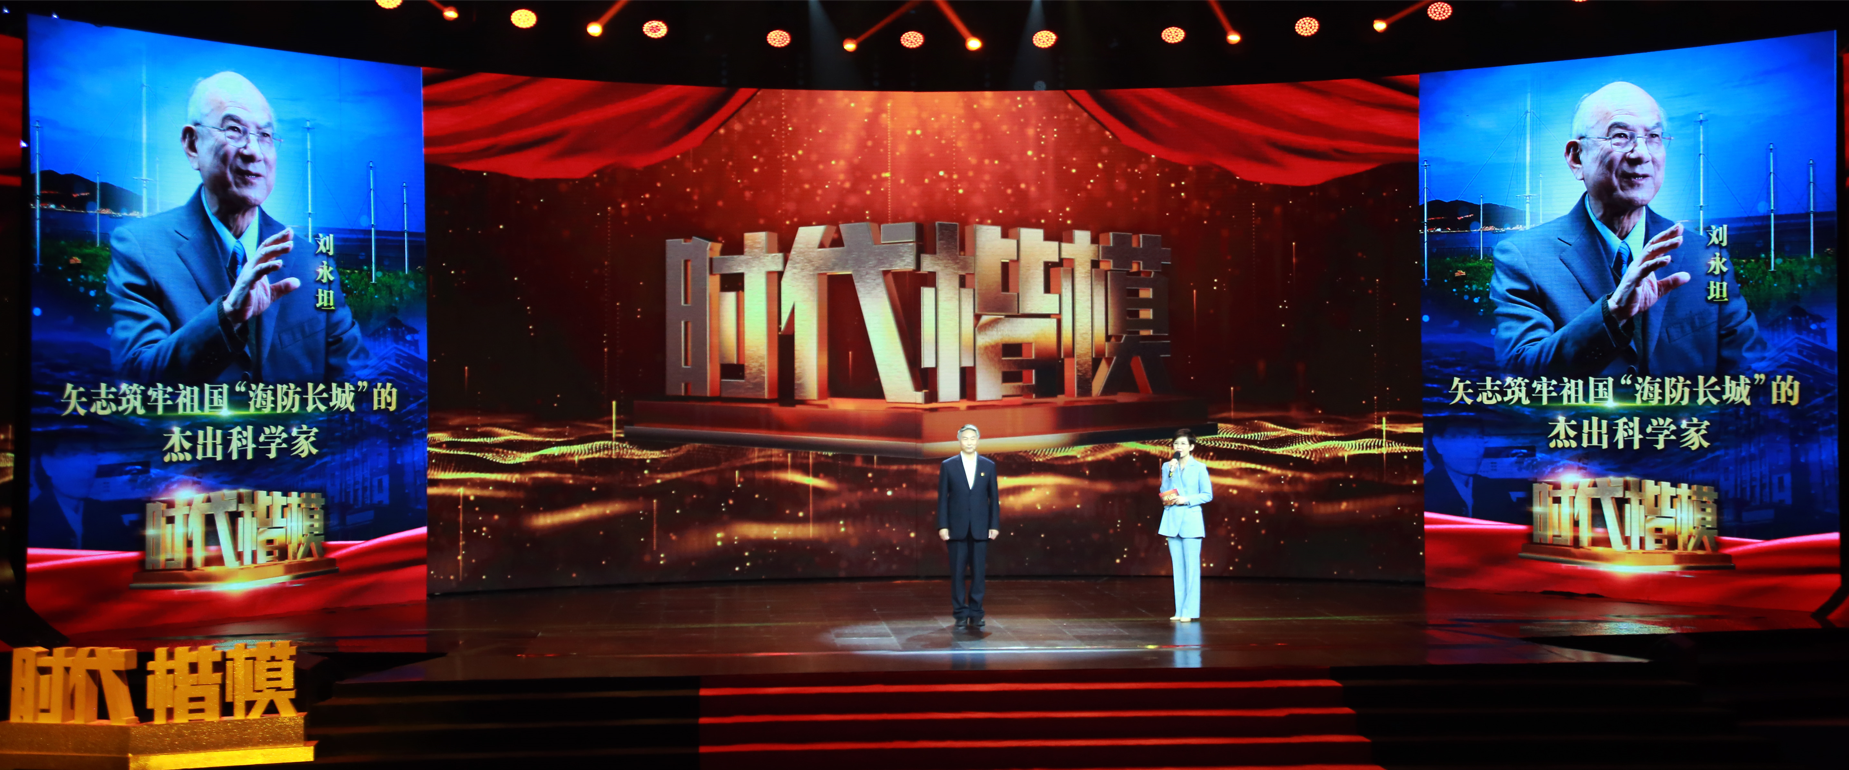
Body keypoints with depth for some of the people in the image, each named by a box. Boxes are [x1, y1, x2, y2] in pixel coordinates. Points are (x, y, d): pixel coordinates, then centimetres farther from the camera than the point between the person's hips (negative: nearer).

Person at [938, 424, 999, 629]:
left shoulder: (989, 465, 6)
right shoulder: (948, 466, 2)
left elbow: (994, 497, 6)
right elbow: (942, 498, 1)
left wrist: (995, 525, -1)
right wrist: (942, 526, -6)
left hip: (980, 528, 1)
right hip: (957, 528, -1)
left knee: (978, 572, 2)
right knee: (957, 572, 1)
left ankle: (976, 614, 10)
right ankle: (960, 614, 8)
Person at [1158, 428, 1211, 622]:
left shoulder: (1199, 468, -1)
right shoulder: (1167, 466, 9)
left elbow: (1207, 495, -1)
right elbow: (1163, 493, 4)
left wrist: (1187, 499, -13)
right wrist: (1170, 473, -8)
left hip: (1191, 521, -4)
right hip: (1171, 520, 4)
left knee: (1191, 566, -5)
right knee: (1178, 566, 6)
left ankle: (1190, 611, -2)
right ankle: (1179, 610, 10)